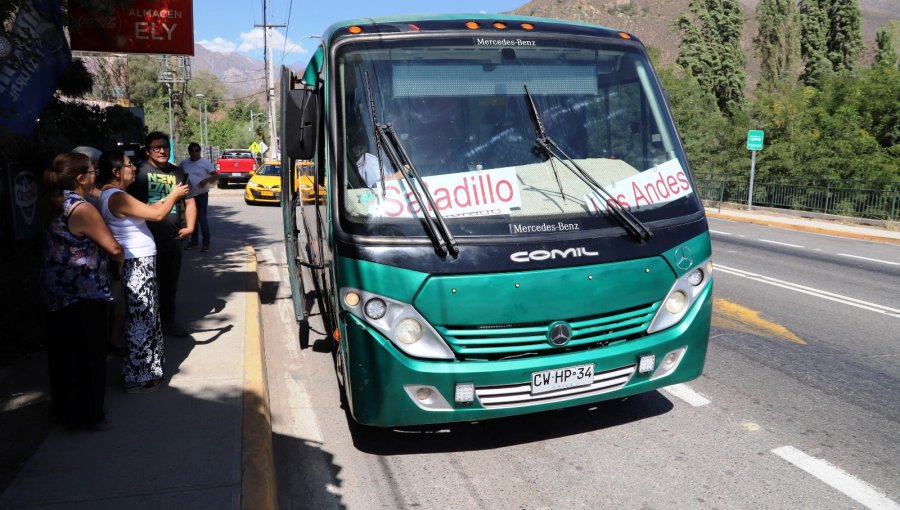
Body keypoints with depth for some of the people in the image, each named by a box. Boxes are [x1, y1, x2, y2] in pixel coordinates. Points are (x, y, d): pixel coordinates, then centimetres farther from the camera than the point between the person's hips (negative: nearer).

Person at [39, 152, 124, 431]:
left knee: (61, 352, 19)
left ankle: (64, 407, 33)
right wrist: (120, 259, 4)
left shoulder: (54, 204, 4)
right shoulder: (82, 209, -20)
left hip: (55, 290, 8)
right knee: (90, 355, 4)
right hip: (84, 293, -8)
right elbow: (113, 248, -19)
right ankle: (91, 414, 14)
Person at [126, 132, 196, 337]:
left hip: (174, 238, 5)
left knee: (170, 282, 15)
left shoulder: (178, 172, 11)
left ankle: (168, 321, 29)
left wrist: (189, 226, 4)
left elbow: (189, 202, 17)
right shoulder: (139, 172, -4)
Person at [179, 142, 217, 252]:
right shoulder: (184, 163, 4)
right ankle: (194, 241, 25)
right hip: (189, 194, 5)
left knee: (202, 218, -8)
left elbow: (216, 176, -16)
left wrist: (206, 180, -34)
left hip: (201, 194, -5)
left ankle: (206, 243, 0)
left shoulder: (205, 163, -9)